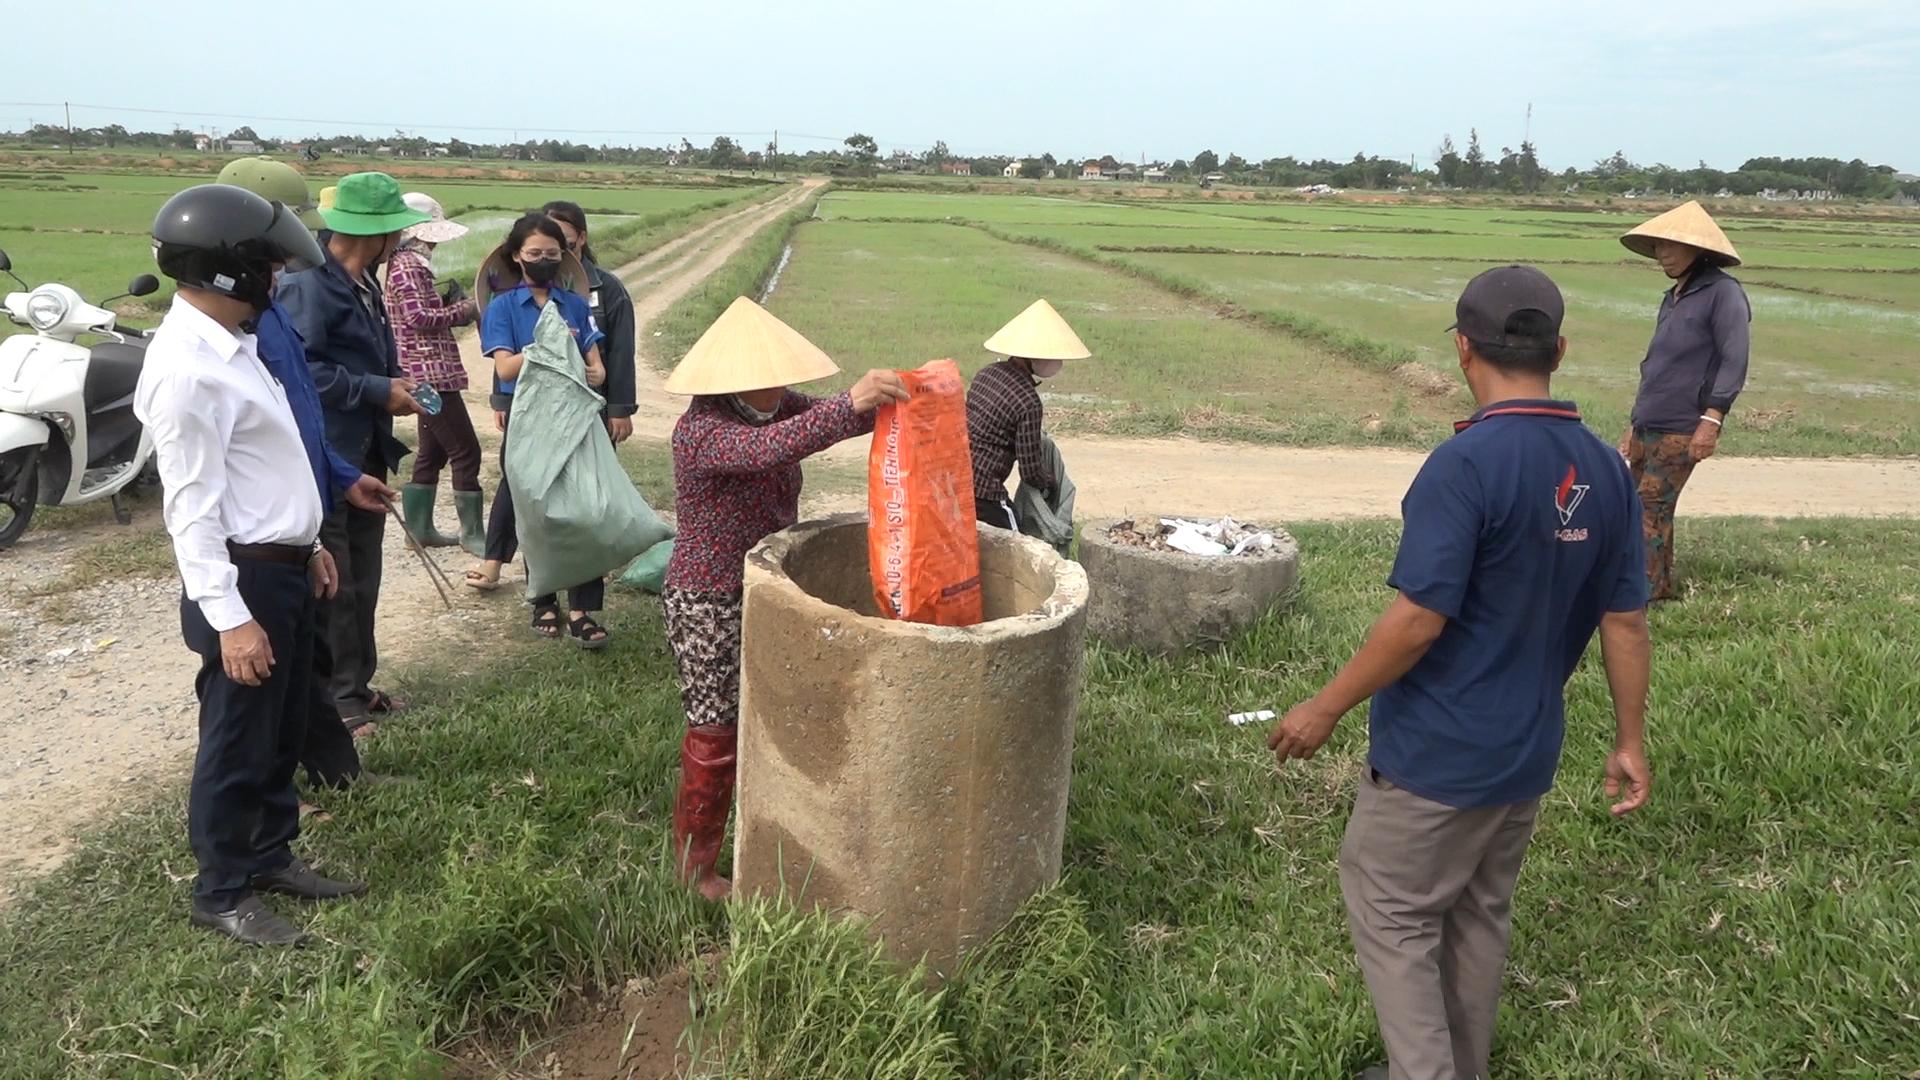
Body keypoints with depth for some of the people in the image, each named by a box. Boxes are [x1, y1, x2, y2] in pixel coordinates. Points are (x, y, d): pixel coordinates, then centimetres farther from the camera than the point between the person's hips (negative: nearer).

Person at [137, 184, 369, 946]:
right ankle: (221, 894, 21)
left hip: (284, 566, 10)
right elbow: (191, 506, -23)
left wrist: (308, 544, 22)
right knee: (237, 742, 5)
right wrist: (229, 617, -23)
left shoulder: (230, 342, 10)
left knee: (281, 731, 20)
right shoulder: (186, 368, -22)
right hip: (245, 576, -10)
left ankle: (271, 857, 37)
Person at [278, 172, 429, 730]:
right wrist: (377, 391, -19)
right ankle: (334, 699, 12)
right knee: (331, 585, 0)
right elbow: (300, 367, -24)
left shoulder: (361, 283, 13)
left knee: (362, 581, 17)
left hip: (365, 455, 10)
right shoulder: (308, 283, -18)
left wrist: (394, 381, 4)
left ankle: (356, 685, 29)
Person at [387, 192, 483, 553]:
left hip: (429, 371, 11)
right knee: (465, 451, -6)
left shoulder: (412, 264, 17)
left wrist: (449, 301, 4)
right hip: (430, 371, -11)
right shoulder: (408, 266, -14)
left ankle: (419, 527, 22)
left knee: (433, 451, 16)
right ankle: (473, 534, 0)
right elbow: (418, 317, -21)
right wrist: (461, 310, -10)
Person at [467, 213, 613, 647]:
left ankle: (582, 609, -1)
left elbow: (595, 364, 5)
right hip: (527, 422, -1)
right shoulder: (502, 306, 1)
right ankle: (544, 602, 23)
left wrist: (595, 374, -18)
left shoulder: (575, 305, 8)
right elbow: (505, 367, -10)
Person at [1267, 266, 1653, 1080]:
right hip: (1528, 750, 8)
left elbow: (1419, 621, -25)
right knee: (1478, 915, 21)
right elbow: (1626, 621, 4)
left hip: (1440, 752, -7)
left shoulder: (1465, 464, -23)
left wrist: (1326, 708, -13)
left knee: (1393, 914, 10)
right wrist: (1629, 741, 14)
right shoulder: (1606, 470, 0)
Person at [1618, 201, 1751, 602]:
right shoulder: (1673, 297, 17)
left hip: (1681, 430, -8)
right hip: (1647, 426, 8)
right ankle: (1656, 588, 17)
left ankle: (1646, 594, -1)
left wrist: (1711, 420, -23)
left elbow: (1734, 362, -15)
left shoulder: (1723, 293, -8)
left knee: (1652, 509, -8)